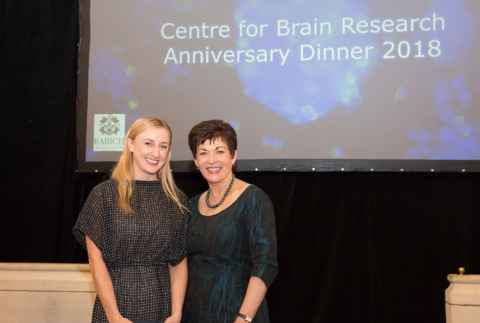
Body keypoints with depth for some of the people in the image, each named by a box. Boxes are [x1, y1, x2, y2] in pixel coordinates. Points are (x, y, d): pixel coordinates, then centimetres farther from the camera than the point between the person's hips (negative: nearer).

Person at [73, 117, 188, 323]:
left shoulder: (176, 200, 5)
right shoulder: (104, 194, -4)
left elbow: (179, 262, 3)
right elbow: (96, 259, -7)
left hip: (162, 305, 3)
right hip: (116, 301, -2)